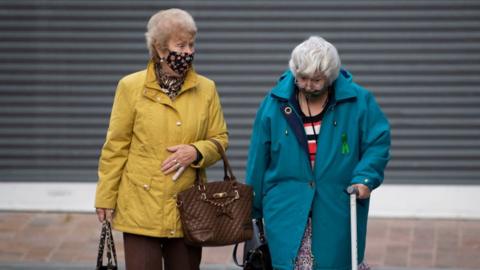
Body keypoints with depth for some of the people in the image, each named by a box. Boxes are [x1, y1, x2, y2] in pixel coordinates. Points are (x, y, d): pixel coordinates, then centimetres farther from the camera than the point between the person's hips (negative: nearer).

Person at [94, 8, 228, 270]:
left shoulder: (206, 89, 4)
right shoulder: (131, 86, -3)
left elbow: (220, 139, 10)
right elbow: (116, 147, 0)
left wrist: (196, 152, -12)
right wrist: (106, 198, 0)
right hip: (142, 208, -3)